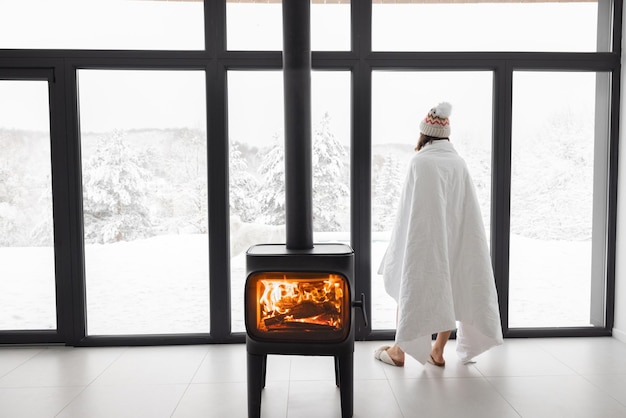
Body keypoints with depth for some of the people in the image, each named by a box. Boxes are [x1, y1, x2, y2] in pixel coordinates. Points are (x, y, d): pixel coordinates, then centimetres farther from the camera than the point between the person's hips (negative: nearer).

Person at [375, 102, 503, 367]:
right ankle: (438, 351, 20)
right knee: (449, 292, 13)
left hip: (424, 241, -5)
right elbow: (467, 209, 5)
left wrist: (400, 244, -5)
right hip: (455, 242, 5)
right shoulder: (459, 163, 4)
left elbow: (409, 210, -13)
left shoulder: (420, 162, -12)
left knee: (410, 289, 9)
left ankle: (399, 350, 16)